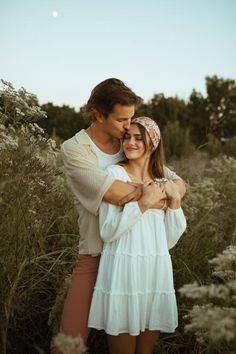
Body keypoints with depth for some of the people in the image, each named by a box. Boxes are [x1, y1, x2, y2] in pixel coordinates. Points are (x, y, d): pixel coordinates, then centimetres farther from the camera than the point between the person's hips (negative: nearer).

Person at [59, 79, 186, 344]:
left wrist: (155, 194, -17)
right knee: (71, 338, -3)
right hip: (96, 255, -3)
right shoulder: (73, 149, -9)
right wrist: (147, 190, -10)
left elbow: (179, 185, 4)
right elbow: (112, 192, -25)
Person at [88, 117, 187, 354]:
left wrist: (174, 200, 0)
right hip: (123, 271, -5)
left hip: (156, 271, 5)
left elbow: (170, 240, 10)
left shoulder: (161, 182, 11)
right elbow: (107, 231, -13)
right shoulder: (114, 174, -5)